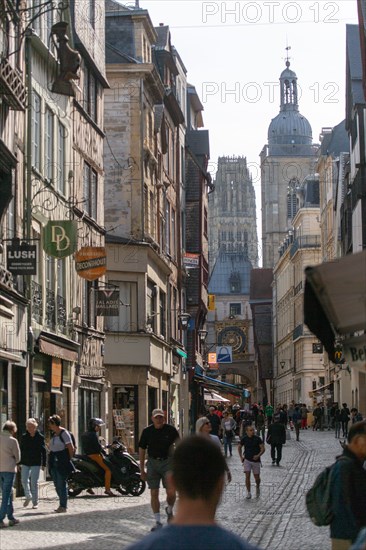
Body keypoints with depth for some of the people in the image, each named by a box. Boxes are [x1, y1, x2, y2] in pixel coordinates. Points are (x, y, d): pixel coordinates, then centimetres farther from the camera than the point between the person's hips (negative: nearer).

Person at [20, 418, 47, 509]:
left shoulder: (40, 437, -4)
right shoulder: (24, 437, 3)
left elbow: (43, 451, -1)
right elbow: (21, 450, 7)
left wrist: (44, 464, -3)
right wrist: (20, 462, 3)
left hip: (36, 463, -3)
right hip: (25, 463, 3)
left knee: (34, 482, -2)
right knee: (24, 481, -2)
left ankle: (35, 502, 7)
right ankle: (28, 497, 23)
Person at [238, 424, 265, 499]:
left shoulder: (257, 439, -8)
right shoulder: (244, 439, -3)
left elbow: (263, 449, -6)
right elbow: (239, 447, 15)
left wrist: (258, 455, -22)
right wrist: (241, 457, 8)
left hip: (256, 460, -1)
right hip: (247, 460, 1)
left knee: (257, 477, 5)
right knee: (247, 476, -11)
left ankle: (257, 487, 37)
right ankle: (248, 492, 0)